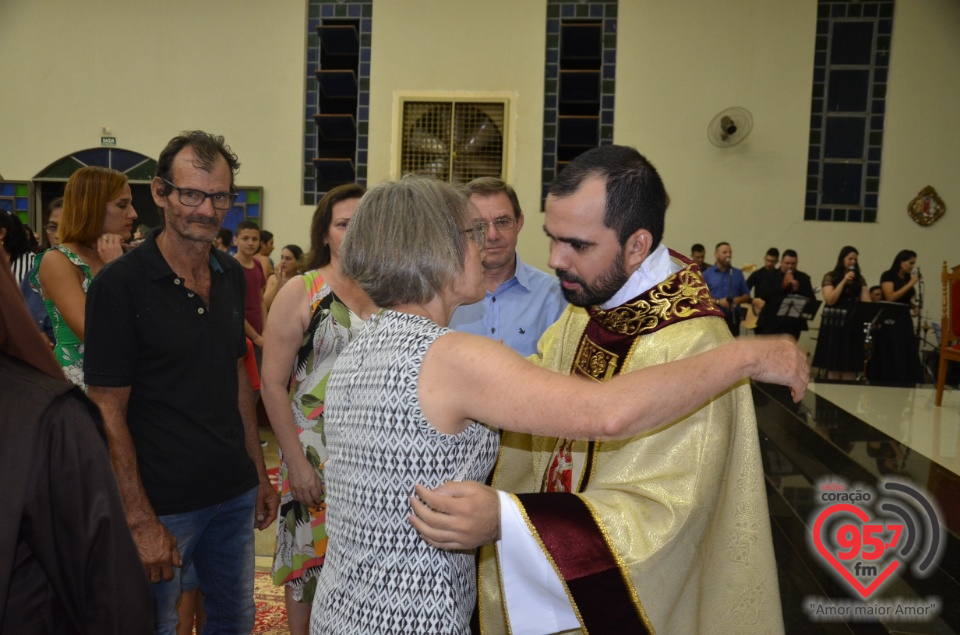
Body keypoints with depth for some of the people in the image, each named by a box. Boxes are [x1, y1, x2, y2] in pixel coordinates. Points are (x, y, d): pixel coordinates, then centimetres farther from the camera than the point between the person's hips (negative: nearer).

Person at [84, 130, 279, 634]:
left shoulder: (232, 276, 4)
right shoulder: (120, 285, -14)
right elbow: (109, 412, -14)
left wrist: (260, 475, 11)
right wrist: (141, 521, -16)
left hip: (235, 495, 6)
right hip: (163, 505, -5)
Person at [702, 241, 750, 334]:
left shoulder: (738, 273, 12)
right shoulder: (707, 274, 2)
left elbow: (747, 296, 14)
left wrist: (738, 300, -7)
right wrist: (718, 301, -16)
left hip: (733, 317, 3)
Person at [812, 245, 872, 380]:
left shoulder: (860, 279, 13)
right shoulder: (830, 277, 2)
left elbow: (866, 301, 6)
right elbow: (830, 300, -9)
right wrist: (844, 281, -11)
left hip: (853, 323, 3)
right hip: (834, 323, -3)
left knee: (850, 367, 2)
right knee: (833, 366, -2)